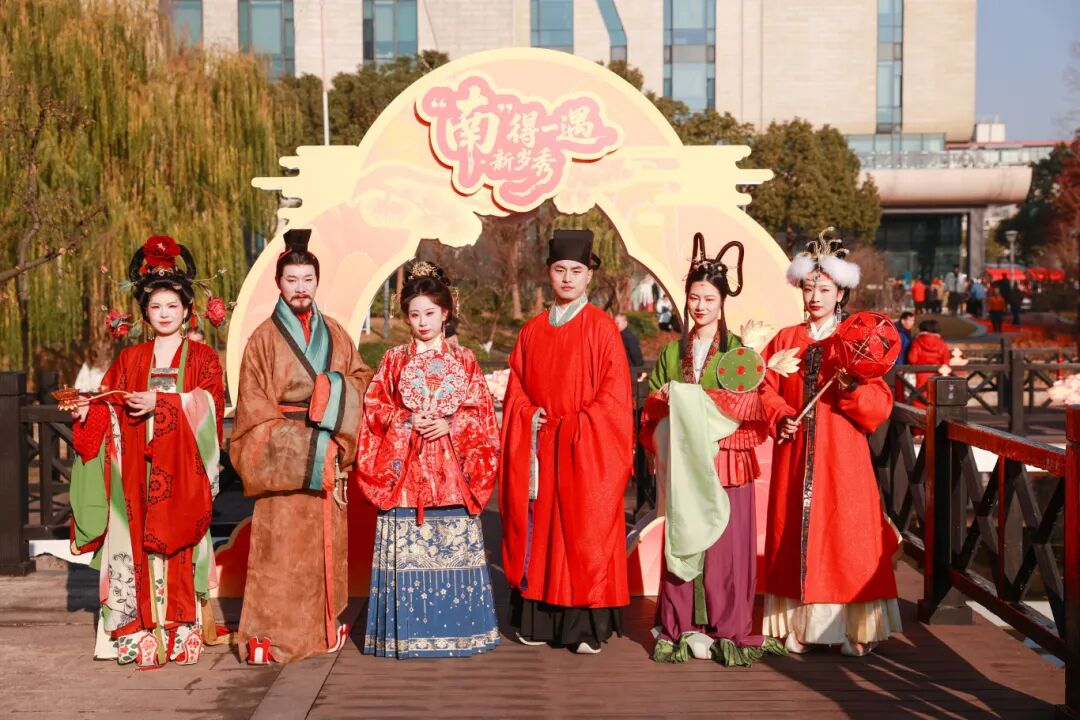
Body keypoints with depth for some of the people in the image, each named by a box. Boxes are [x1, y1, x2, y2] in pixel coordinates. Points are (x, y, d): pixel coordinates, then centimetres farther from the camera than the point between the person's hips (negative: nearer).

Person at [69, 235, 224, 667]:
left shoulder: (202, 357, 9)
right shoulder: (130, 359, 16)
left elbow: (210, 405, -6)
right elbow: (109, 407, 8)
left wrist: (162, 401, -15)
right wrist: (84, 407, -12)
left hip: (183, 469, -2)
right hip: (138, 467, 2)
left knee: (179, 543, -5)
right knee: (138, 542, -4)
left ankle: (183, 632, -1)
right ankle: (142, 635, -1)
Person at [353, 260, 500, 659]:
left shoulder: (464, 360, 8)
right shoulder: (394, 360, 9)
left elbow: (482, 412, 4)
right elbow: (374, 409, 5)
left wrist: (451, 424, -12)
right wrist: (406, 421, -10)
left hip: (452, 469, 0)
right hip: (405, 468, 0)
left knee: (455, 546, 1)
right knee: (405, 547, -3)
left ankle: (456, 627, 10)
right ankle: (407, 631, 5)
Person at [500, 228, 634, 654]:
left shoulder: (601, 327, -2)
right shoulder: (533, 331, 12)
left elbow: (614, 391, -7)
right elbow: (516, 388, 13)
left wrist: (579, 424, -14)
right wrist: (529, 416, -5)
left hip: (586, 451, -4)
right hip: (540, 449, 4)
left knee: (587, 533, -2)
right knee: (540, 530, 6)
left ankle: (587, 627, 5)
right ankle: (539, 620, 14)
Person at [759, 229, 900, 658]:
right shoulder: (785, 340, 10)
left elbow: (880, 405, -3)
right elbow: (767, 390, 7)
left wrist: (852, 388, -21)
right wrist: (781, 417, -11)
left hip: (842, 457, -2)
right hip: (795, 456, 3)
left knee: (845, 537, -2)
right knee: (795, 534, 4)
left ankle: (854, 630, 4)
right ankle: (799, 626, 11)